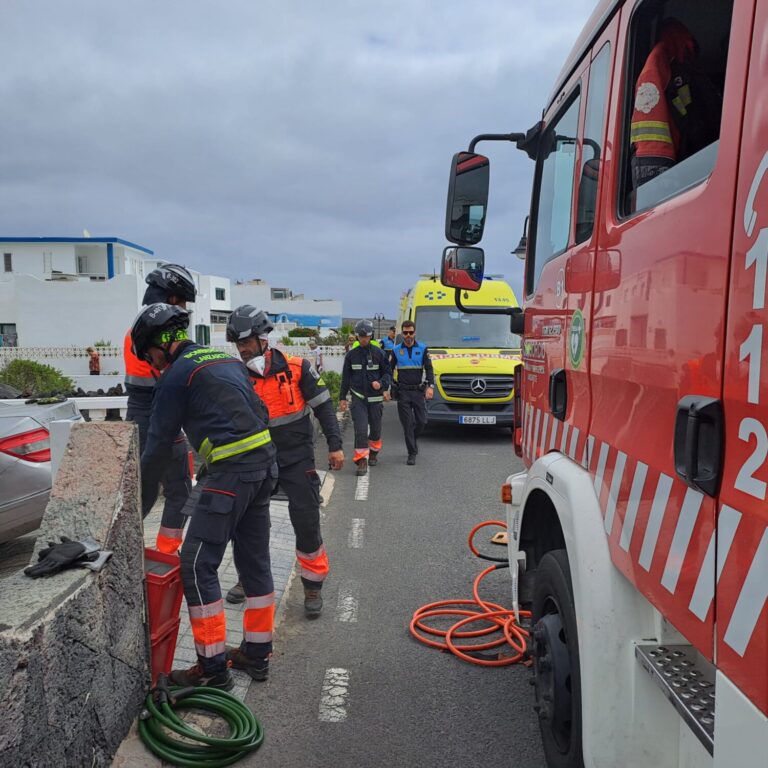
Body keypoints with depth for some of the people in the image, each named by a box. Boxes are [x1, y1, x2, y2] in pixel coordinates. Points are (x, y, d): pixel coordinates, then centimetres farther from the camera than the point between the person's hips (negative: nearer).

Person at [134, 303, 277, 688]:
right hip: (263, 462, 9)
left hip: (229, 472, -9)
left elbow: (158, 446, -4)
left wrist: (139, 507, 4)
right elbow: (260, 413, 21)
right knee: (255, 562, 16)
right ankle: (257, 654, 28)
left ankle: (213, 666, 10)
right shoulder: (227, 359, 18)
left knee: (198, 566, 2)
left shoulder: (177, 374, -6)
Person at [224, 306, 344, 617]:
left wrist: (335, 445, -6)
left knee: (306, 522, -3)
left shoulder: (295, 368, -10)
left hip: (297, 458, -3)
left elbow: (323, 406, -3)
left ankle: (313, 586, 15)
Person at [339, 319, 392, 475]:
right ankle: (362, 461, -6)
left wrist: (381, 383, -16)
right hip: (358, 397, 0)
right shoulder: (351, 355, 4)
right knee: (360, 430, -10)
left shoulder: (379, 353, 0)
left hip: (375, 398, 0)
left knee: (375, 429, 11)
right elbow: (345, 377, 10)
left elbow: (387, 373, 5)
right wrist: (342, 397, 9)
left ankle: (373, 452, 36)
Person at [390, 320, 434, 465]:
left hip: (419, 391, 1)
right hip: (403, 392, 0)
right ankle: (412, 453, 5)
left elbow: (429, 369, 1)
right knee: (407, 424, -2)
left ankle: (413, 438, 31)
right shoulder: (396, 350, 6)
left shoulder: (423, 349, 4)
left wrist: (430, 386, -13)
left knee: (421, 421, 0)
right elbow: (389, 370, 12)